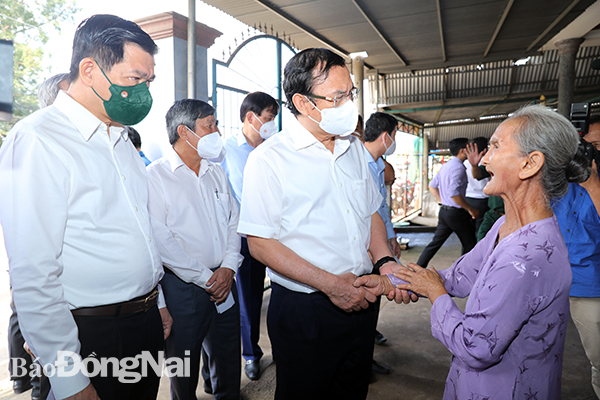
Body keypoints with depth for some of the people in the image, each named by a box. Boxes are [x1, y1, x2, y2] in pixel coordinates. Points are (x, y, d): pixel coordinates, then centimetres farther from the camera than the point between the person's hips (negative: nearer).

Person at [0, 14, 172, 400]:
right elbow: (33, 275, -21)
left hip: (147, 321, 8)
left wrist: (157, 302, 17)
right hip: (93, 334, -7)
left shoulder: (122, 139, 9)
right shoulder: (36, 141, -17)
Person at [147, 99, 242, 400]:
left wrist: (228, 266, -3)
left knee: (229, 364, 17)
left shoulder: (216, 173, 12)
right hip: (182, 287, -5)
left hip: (224, 283, 5)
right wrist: (205, 278, -13)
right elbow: (161, 240, -14)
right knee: (184, 371, 12)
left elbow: (233, 221, 11)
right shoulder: (156, 175, -8)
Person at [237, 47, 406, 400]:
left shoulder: (355, 148, 7)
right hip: (303, 310, -6)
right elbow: (261, 244, -16)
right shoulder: (269, 159, -14)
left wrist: (385, 261, -3)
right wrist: (331, 284, -19)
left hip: (361, 300, 6)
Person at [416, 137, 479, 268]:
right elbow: (454, 193, -26)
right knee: (469, 245, 9)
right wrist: (471, 209, -17)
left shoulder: (446, 166, 12)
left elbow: (432, 186, 19)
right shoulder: (458, 167, -17)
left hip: (444, 211, 9)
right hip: (456, 213, -9)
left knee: (436, 242, 12)